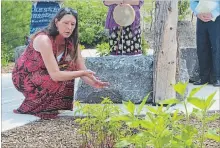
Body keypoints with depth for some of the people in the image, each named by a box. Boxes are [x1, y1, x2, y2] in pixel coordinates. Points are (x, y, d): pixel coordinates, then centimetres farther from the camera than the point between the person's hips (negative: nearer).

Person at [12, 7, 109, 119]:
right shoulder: (44, 40, -30)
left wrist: (94, 83, -31)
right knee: (60, 83, -29)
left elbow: (82, 69, -12)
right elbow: (55, 75, -35)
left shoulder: (72, 42, -8)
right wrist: (83, 73, -38)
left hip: (43, 76, 7)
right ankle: (29, 107, -7)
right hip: (24, 77, -7)